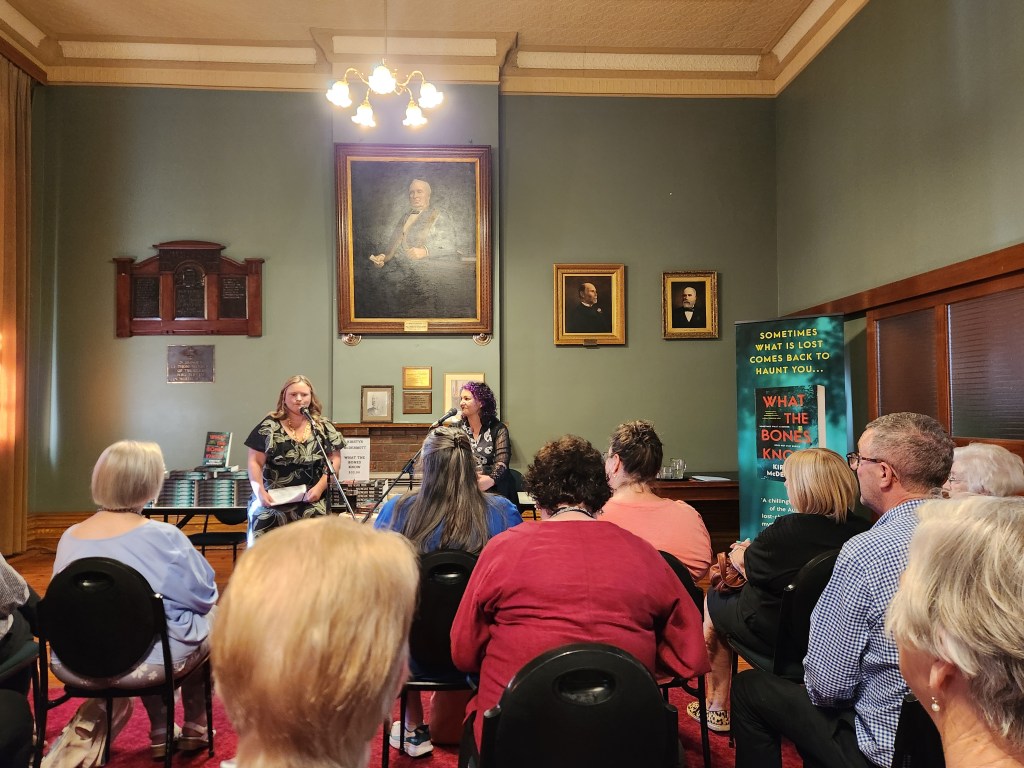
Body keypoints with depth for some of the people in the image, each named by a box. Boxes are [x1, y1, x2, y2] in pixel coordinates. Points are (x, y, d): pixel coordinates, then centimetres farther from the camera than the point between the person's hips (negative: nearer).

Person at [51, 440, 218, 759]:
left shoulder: (68, 538, -3)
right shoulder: (162, 536, -18)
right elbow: (204, 596, -9)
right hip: (145, 663, -5)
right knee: (209, 616, 23)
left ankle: (160, 733, 36)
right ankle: (195, 729, 34)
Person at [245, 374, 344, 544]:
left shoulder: (324, 426, 6)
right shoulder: (269, 426, 2)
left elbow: (334, 459, 6)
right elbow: (255, 462, 2)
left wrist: (320, 487, -6)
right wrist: (259, 491, -10)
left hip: (311, 503, 1)